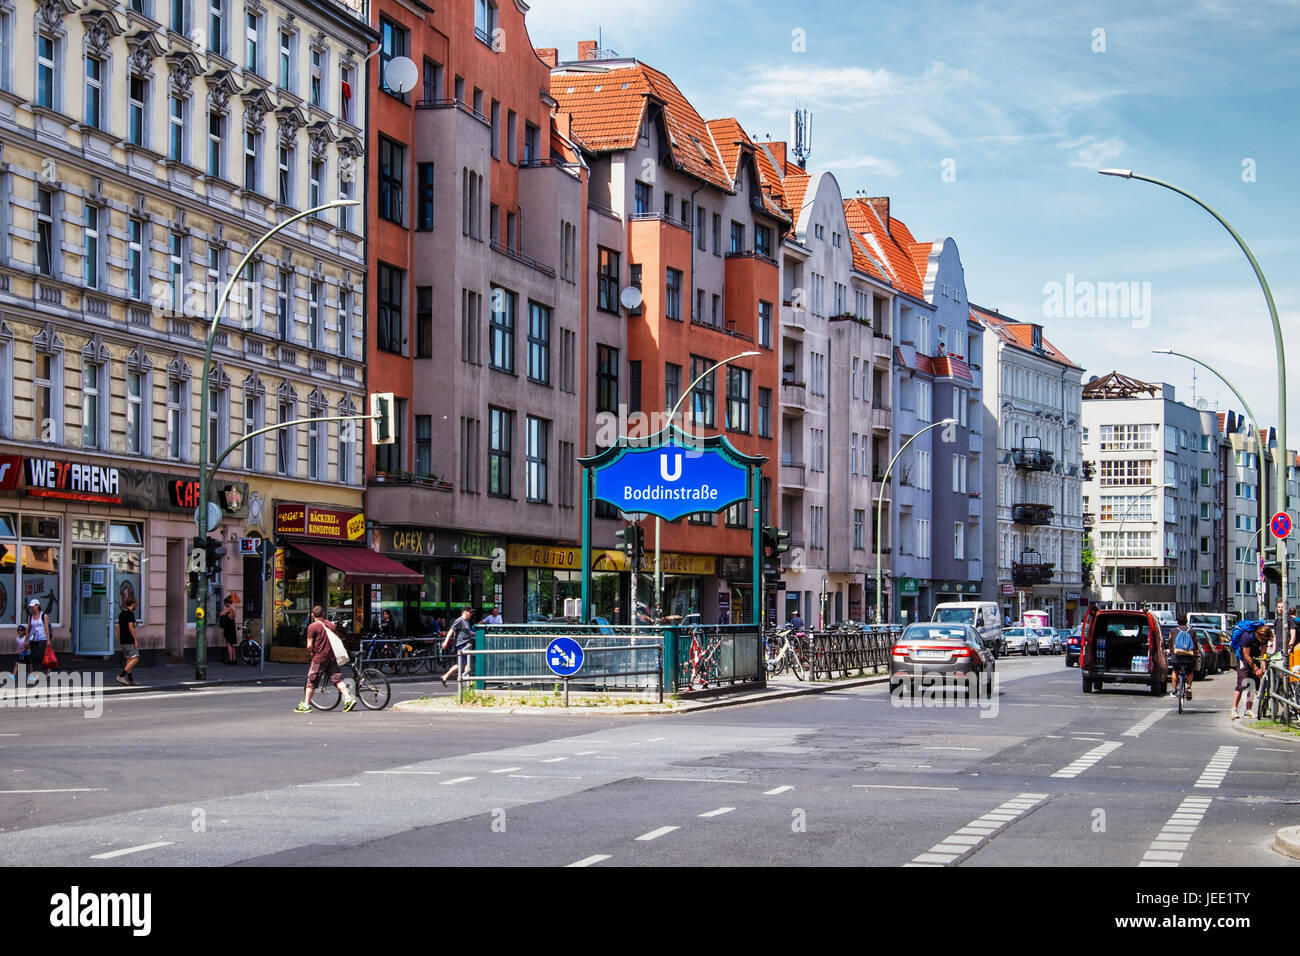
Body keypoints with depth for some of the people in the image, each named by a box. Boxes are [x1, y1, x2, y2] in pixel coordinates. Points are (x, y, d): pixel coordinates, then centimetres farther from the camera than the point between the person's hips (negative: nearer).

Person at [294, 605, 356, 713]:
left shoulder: (312, 626, -9)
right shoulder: (331, 625, 9)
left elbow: (309, 645, -12)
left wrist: (311, 653, 7)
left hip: (319, 658, -5)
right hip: (332, 657, 5)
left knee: (311, 682, 5)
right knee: (337, 679, 5)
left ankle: (306, 705, 11)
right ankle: (348, 699, -8)